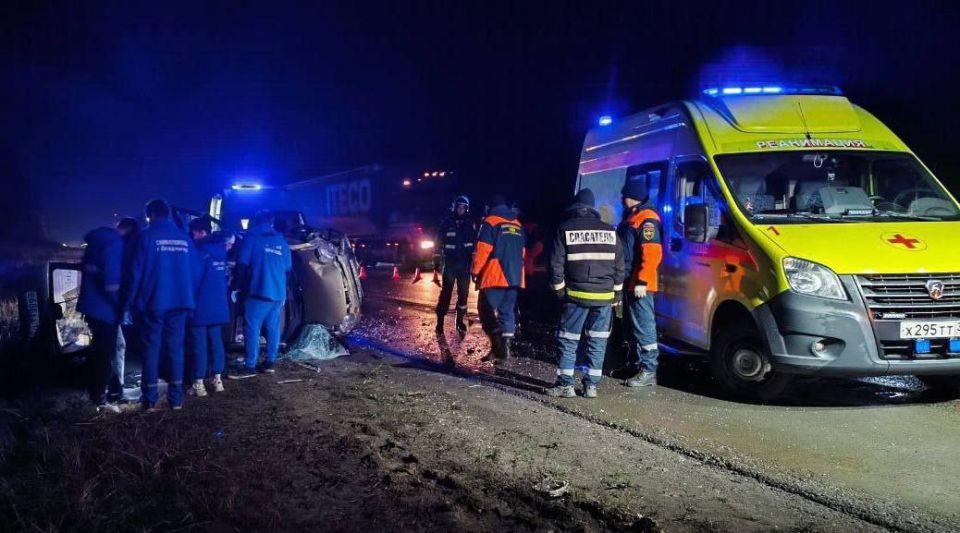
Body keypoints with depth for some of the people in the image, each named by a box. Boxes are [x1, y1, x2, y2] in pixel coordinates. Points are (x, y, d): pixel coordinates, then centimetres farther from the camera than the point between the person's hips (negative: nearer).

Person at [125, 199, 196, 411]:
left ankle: (150, 399, 3)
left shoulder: (147, 236, -3)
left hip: (153, 301, -4)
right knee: (175, 347, 7)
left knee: (151, 348, 2)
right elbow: (191, 271, 12)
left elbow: (137, 271, -5)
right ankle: (176, 398, 6)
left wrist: (132, 300, 1)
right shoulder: (184, 238, 11)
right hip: (180, 301, 4)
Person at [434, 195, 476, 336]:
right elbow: (439, 243, 4)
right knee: (446, 292, -5)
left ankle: (460, 320, 16)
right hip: (449, 263, -2)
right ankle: (440, 321, -2)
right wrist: (437, 261, 0)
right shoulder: (447, 224, 2)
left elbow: (475, 244, 8)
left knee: (463, 293, 5)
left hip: (465, 264, 2)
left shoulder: (470, 225, 6)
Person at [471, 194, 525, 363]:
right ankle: (505, 345, 3)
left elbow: (482, 250, -10)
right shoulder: (518, 225, 16)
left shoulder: (490, 222, -4)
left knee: (487, 311, -1)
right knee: (507, 312, 9)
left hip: (495, 277, -6)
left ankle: (497, 345, -14)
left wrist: (475, 271, -1)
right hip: (515, 278, 6)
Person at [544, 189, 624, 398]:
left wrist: (559, 290, 6)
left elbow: (556, 264, -4)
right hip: (604, 296, 3)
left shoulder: (565, 229, -1)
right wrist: (616, 294, 16)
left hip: (576, 295, -3)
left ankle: (565, 384, 4)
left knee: (568, 340, 5)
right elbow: (619, 266, 11)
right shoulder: (610, 231, 9)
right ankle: (591, 385, 7)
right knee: (597, 341, 7)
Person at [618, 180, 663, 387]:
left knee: (643, 326, -9)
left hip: (640, 285, -10)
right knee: (630, 326, 16)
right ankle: (634, 363, 26)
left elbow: (652, 253, -21)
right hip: (629, 283, 10)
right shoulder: (630, 218, 20)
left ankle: (648, 371, -7)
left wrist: (642, 281, -24)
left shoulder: (647, 219, -12)